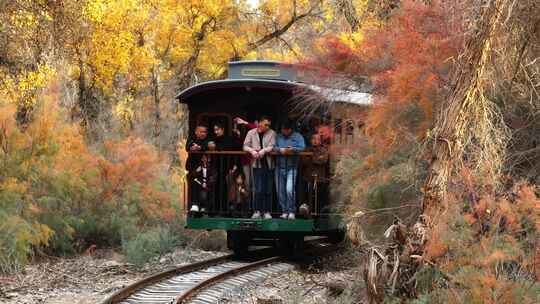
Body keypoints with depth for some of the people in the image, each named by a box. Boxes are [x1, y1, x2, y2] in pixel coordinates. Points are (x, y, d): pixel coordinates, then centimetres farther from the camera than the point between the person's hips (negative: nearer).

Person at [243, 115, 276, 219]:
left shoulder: (271, 133, 6)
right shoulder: (251, 133, 7)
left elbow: (271, 146, -5)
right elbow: (245, 146, 3)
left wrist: (263, 151, -22)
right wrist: (252, 151, -16)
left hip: (268, 164, 1)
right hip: (257, 164, -1)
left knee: (268, 190, 2)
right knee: (259, 189, -8)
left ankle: (267, 211, 8)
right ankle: (257, 211, -4)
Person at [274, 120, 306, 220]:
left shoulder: (297, 136, 6)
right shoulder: (278, 136, 13)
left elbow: (302, 147, -9)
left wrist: (292, 149, -21)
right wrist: (280, 150, -16)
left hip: (291, 168, -3)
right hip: (279, 167, 3)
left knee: (289, 190, -16)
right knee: (280, 191, 4)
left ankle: (291, 212, -6)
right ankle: (284, 211, 14)